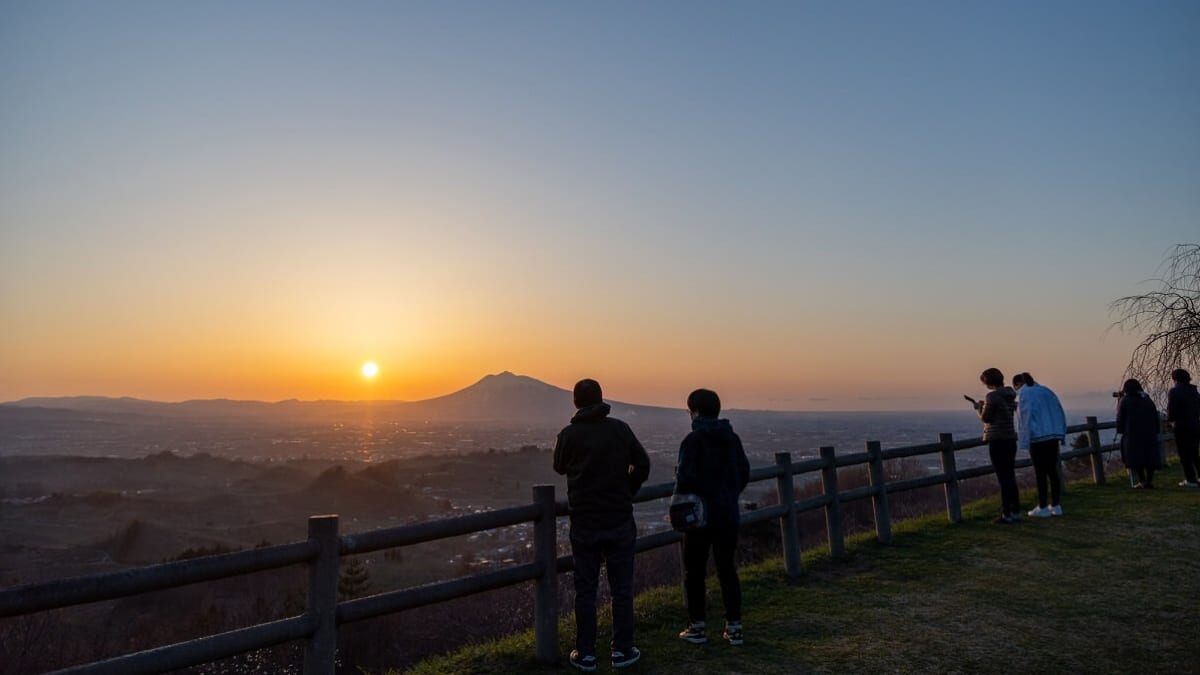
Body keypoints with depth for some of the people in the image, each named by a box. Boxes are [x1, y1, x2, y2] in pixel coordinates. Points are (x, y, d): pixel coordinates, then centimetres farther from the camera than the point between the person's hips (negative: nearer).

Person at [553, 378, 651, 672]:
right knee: (621, 588, 11)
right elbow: (642, 464, -1)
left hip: (584, 523, -1)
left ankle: (586, 654, 15)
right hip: (620, 521, 1)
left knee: (585, 590, 9)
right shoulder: (620, 429, -5)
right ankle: (622, 650, 17)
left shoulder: (568, 434, -8)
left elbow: (559, 467, 9)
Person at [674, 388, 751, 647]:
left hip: (699, 516, -5)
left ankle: (696, 627, 13)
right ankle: (734, 627, 15)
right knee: (727, 570, 13)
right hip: (728, 515, 5)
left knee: (694, 572, 8)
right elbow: (744, 473, 8)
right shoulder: (732, 439, 4)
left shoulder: (693, 440, -14)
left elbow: (685, 478, -19)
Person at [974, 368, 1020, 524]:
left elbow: (985, 418, -10)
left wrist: (979, 407, 9)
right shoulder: (1010, 395, 10)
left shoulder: (992, 396, -13)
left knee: (1003, 478, -4)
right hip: (1011, 439, 8)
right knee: (1011, 477, 13)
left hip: (997, 440, -8)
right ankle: (1016, 512, 17)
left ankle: (1006, 515, 0)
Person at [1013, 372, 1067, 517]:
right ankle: (1056, 505, 17)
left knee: (1040, 473, -1)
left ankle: (1043, 508, 3)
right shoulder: (1045, 390, 15)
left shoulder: (1023, 394, -5)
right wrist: (1061, 434, 16)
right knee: (1052, 470, 12)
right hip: (1054, 435, 7)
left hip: (1038, 438, -7)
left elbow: (1025, 418, -13)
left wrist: (1024, 442, -12)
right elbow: (1060, 413, 14)